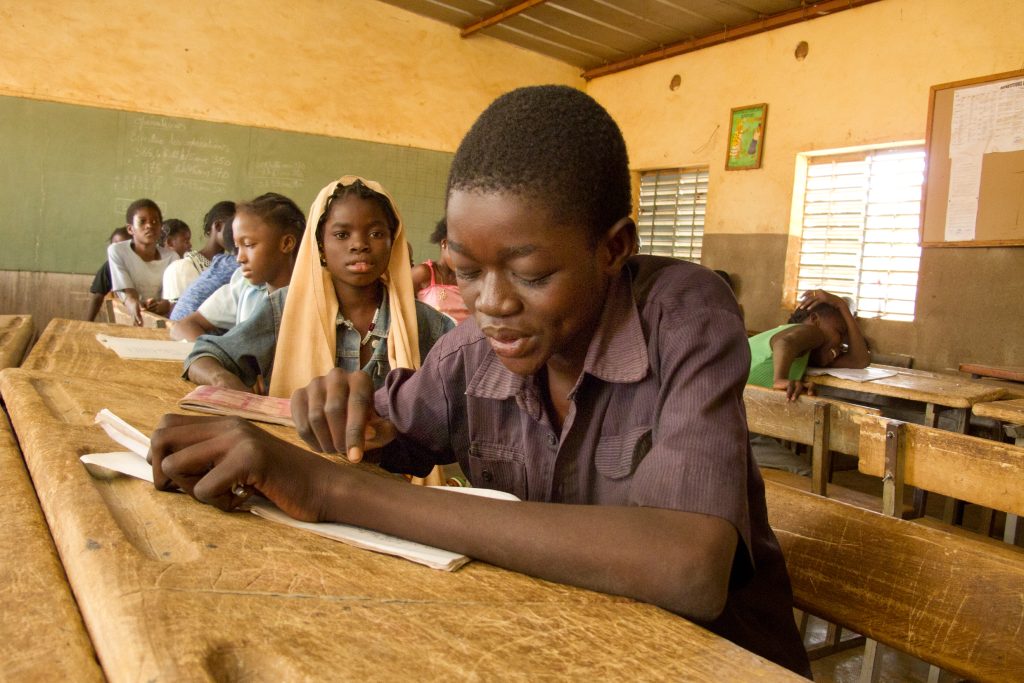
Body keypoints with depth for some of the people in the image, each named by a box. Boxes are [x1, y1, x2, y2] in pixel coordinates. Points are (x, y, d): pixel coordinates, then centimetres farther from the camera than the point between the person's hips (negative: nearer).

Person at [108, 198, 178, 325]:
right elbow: (128, 293, -10)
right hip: (131, 321, -1)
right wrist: (133, 305, -33)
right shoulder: (117, 251, -1)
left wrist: (165, 305, -29)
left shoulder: (171, 256, 6)